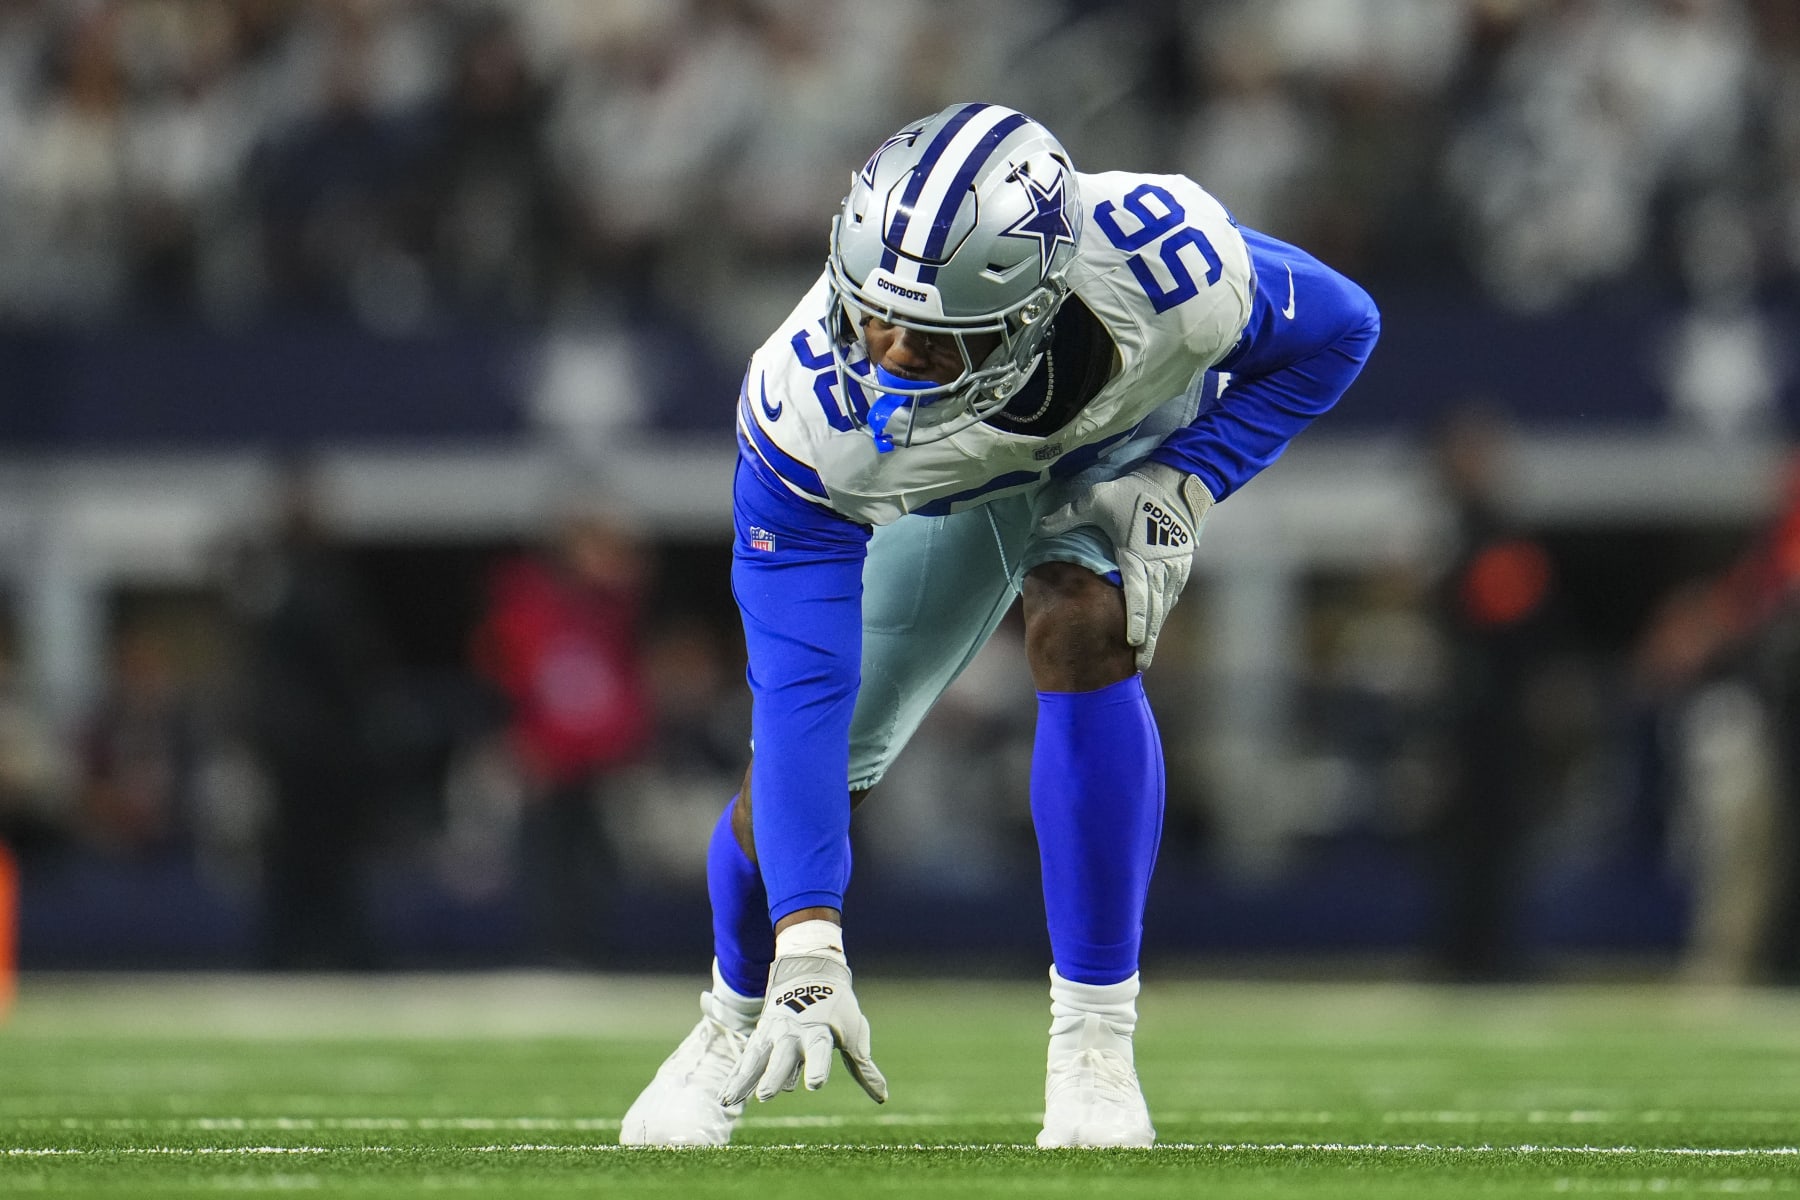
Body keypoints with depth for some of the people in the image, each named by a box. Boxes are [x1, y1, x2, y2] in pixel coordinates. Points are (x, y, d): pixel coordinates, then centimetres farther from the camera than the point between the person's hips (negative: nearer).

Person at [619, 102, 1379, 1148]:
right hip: (938, 486, 1)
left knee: (1082, 632, -30)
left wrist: (1178, 489, -31)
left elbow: (1336, 330, -20)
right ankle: (740, 1019, 31)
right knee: (804, 752, -3)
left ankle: (1095, 1046, -20)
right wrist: (808, 946, -43)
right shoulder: (809, 406, -40)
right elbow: (798, 693, -37)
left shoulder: (1161, 263, -43)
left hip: (1122, 442, -1)